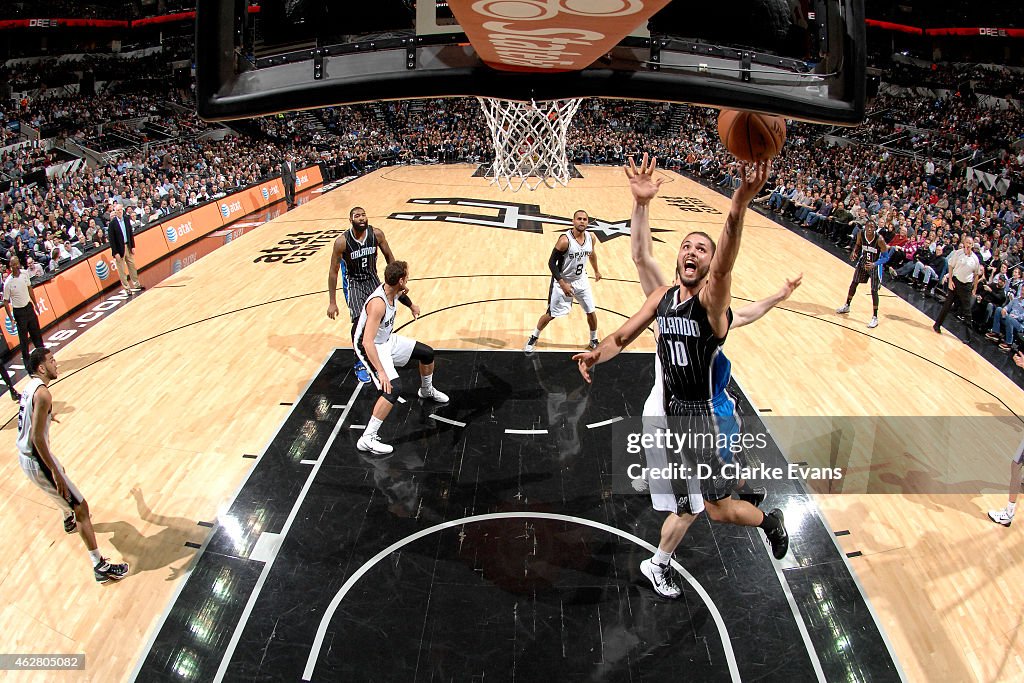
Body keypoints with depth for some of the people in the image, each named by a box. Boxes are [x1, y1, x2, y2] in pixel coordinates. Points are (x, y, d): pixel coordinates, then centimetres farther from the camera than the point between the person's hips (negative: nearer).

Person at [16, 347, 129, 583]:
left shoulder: (30, 386, 7)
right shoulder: (42, 393, -23)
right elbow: (37, 437, -28)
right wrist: (55, 471, -25)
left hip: (24, 456, 10)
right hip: (37, 460, -10)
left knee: (62, 477, 40)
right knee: (81, 508, -6)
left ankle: (69, 520, 67)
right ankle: (100, 567, -5)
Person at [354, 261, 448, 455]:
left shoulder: (390, 291, -9)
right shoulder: (378, 303, -35)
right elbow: (367, 342, -40)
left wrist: (400, 295, 6)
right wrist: (381, 372, -43)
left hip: (387, 340, 9)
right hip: (372, 348, -9)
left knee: (427, 353, 16)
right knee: (393, 388, -27)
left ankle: (427, 390, 48)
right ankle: (367, 439, -20)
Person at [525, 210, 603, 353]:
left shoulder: (590, 238, -7)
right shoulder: (565, 240, -25)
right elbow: (551, 262, -21)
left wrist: (596, 270, 29)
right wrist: (562, 284, -27)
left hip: (581, 280, 5)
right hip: (562, 281, -5)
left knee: (591, 312, 8)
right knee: (550, 314, 4)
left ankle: (594, 341, 31)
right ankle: (533, 338, 25)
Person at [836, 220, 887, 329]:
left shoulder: (879, 239, -29)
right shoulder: (861, 234, -16)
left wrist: (874, 264, -35)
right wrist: (854, 251, -14)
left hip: (874, 266, -5)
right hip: (863, 261, 5)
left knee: (874, 291, -7)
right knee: (854, 283, 19)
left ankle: (875, 317, 3)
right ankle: (846, 306, 40)